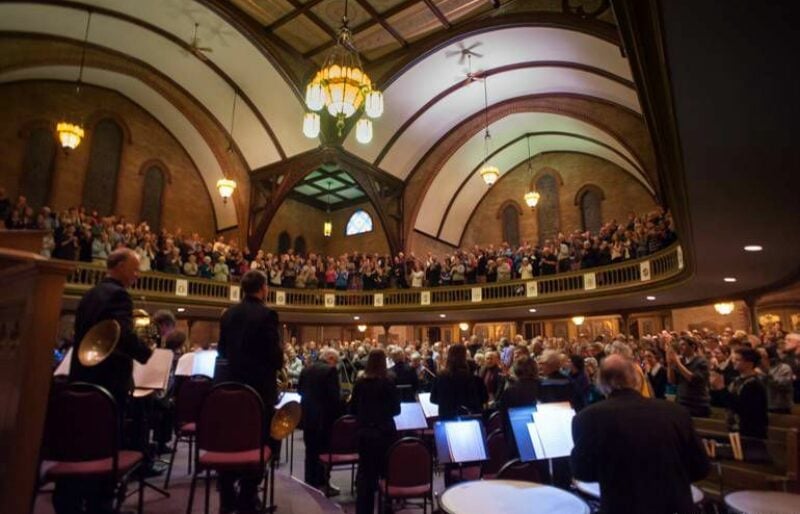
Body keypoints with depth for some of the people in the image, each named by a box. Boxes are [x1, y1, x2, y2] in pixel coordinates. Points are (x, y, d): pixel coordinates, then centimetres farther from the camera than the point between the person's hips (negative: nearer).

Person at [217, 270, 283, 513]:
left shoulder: (228, 314, 5)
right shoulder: (267, 315, -15)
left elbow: (222, 349, 10)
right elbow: (275, 353, -17)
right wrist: (277, 365, 4)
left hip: (232, 383, 6)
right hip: (260, 386, -6)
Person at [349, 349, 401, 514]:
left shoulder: (360, 383, -3)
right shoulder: (388, 383, -12)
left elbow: (352, 409, 5)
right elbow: (396, 409, -4)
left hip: (364, 433, 3)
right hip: (384, 432, -3)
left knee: (365, 472, 12)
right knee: (385, 471, 11)